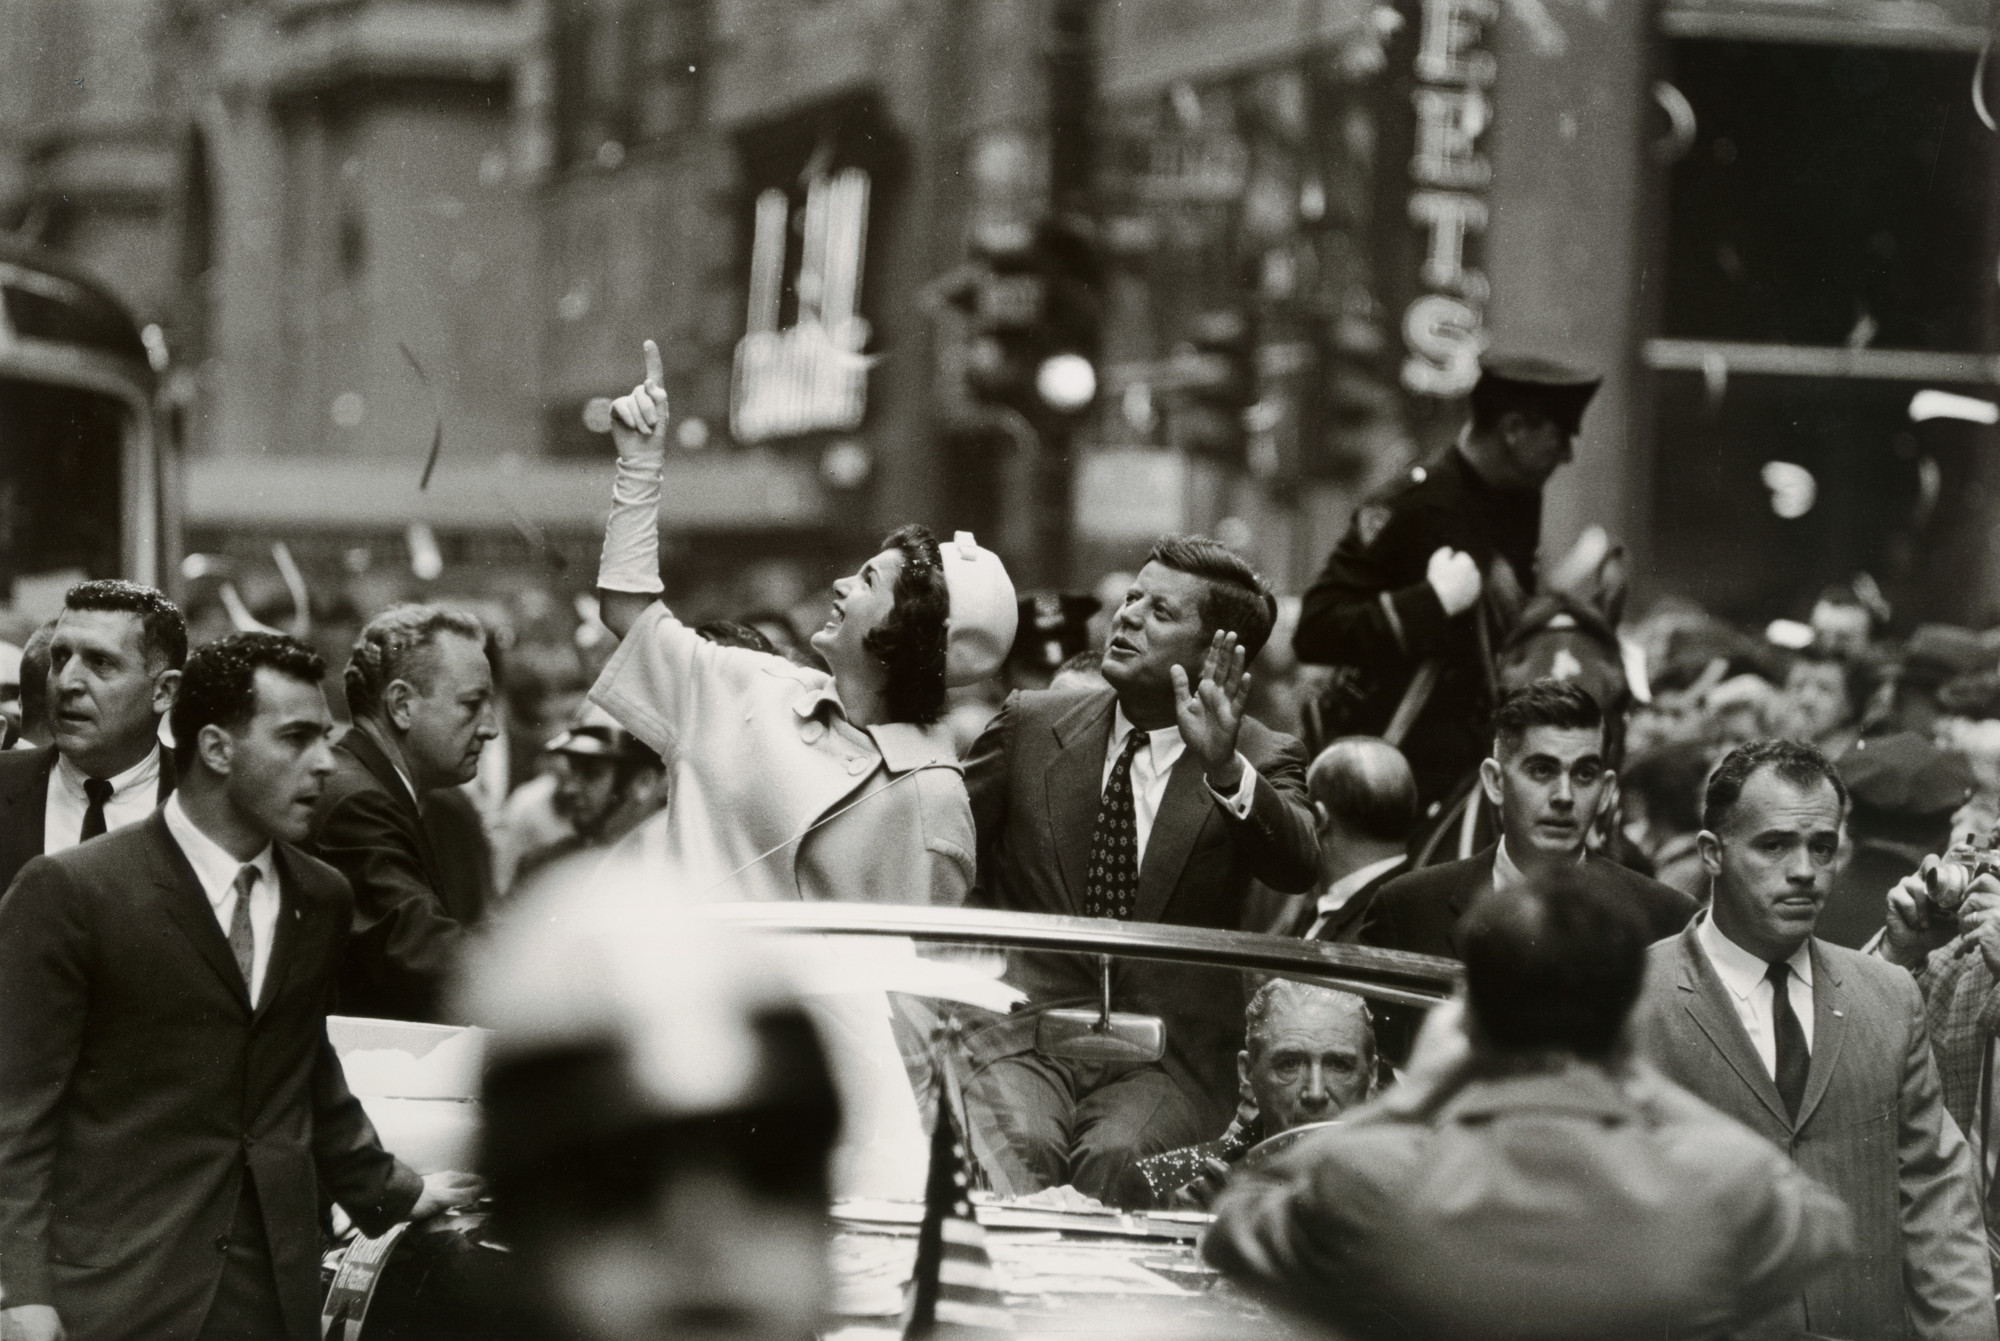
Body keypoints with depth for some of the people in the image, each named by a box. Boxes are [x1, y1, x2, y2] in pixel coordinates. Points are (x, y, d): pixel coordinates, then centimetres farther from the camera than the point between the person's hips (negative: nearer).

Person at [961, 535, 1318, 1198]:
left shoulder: (1259, 760, 3)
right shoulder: (1032, 723, 10)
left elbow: (1299, 868, -17)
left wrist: (1223, 768, -33)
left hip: (1167, 1057, -1)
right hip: (1023, 1035, 1)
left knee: (1113, 1158, -31)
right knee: (1015, 1145, -31)